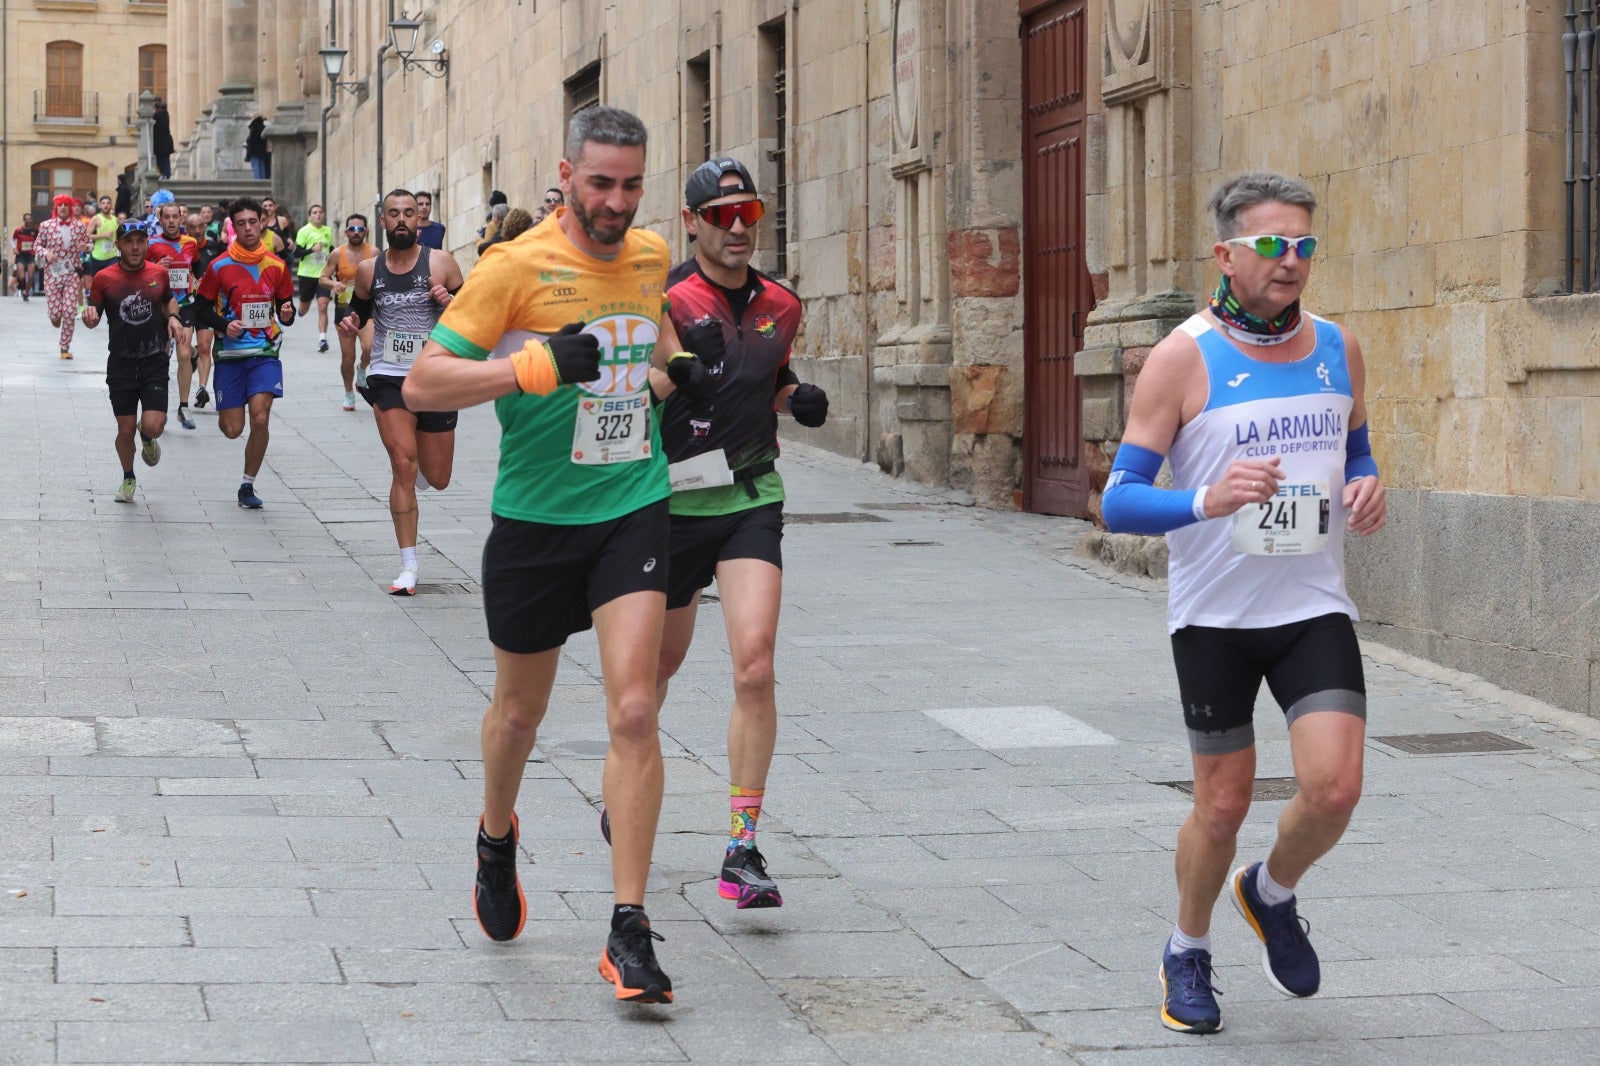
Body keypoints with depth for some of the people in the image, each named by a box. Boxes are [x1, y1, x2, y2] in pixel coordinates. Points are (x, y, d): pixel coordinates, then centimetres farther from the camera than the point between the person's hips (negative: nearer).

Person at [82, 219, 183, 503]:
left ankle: (148, 440, 25)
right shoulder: (104, 278, -5)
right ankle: (128, 478, 31)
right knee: (125, 430, 4)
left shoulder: (159, 273, 1)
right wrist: (89, 317, -22)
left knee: (152, 425, -13)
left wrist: (172, 316, 0)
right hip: (121, 364, 0)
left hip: (155, 362, 0)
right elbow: (94, 315, 2)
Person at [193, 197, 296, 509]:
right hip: (230, 354, -1)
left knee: (260, 419, -16)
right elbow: (201, 308, 3)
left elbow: (285, 306, 13)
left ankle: (248, 486, 0)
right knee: (232, 429, -1)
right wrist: (224, 325, -15)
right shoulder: (219, 266, -3)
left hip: (265, 353, 1)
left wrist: (287, 314, -10)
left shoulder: (277, 266, 3)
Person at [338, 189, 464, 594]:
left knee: (437, 479, 8)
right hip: (388, 377, 0)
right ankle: (408, 567, -9)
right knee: (403, 466, -14)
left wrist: (451, 302, -19)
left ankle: (419, 465, 48)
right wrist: (351, 324, -1)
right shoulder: (369, 270, 4)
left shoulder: (441, 263, -3)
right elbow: (360, 310, 21)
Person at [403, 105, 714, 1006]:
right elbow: (422, 384, -14)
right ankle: (498, 839, 47)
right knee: (520, 710, 15)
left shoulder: (651, 256, 4)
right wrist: (538, 365, -25)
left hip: (634, 507, 2)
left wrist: (677, 370, 7)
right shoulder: (517, 267, -12)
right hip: (536, 518, -2)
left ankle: (630, 930, -9)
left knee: (633, 711, -12)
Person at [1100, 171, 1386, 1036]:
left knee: (1334, 788, -12)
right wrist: (1206, 501, -31)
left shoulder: (1338, 348, 4)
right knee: (1223, 804, 5)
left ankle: (1272, 894, 21)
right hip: (1214, 615, -3)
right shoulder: (1182, 358, -11)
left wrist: (1367, 487, -2)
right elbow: (1119, 501, -12)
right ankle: (1188, 951, 31)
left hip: (1314, 608, 3)